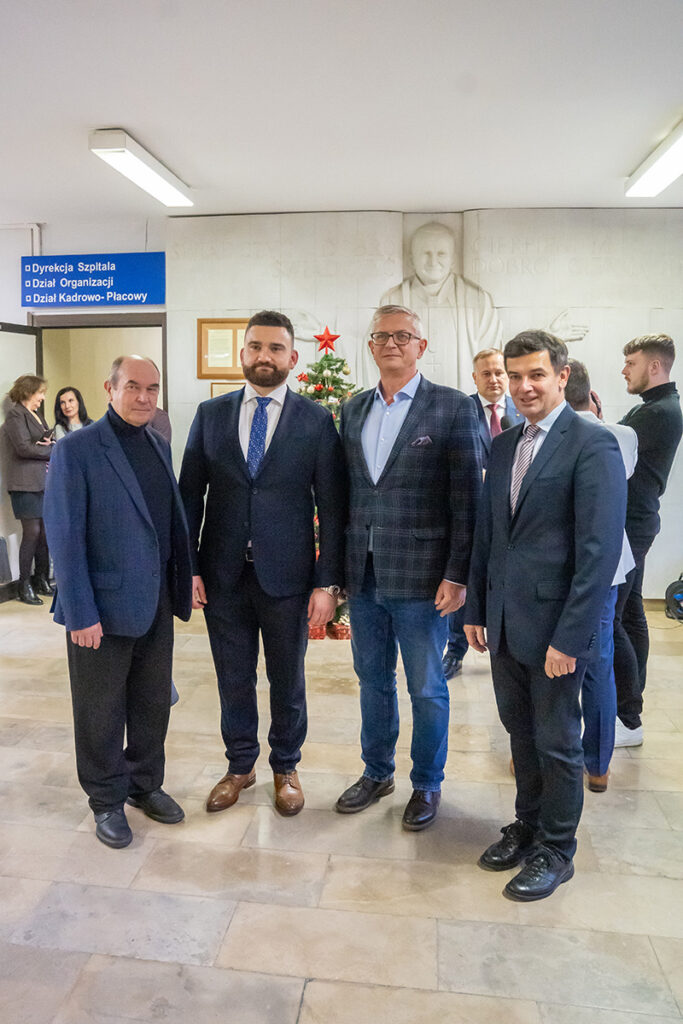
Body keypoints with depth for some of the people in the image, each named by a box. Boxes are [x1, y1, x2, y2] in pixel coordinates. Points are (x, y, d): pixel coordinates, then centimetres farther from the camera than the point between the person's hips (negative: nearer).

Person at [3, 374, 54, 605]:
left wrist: (49, 445, -4)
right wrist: (52, 450, -7)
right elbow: (23, 447, -15)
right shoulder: (15, 415, -4)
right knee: (32, 532, -7)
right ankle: (24, 585, 1)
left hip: (44, 481, 8)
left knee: (45, 532, 7)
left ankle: (41, 579, 16)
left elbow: (51, 443, 19)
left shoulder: (38, 415, 21)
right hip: (26, 483, -8)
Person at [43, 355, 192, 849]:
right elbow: (65, 538, -14)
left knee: (153, 702, 18)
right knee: (102, 711, 12)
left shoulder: (160, 445, 8)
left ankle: (145, 783, 39)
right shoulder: (77, 449, -12)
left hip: (157, 603, 6)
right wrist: (81, 614, -16)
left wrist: (185, 579, 6)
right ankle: (107, 800, 32)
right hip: (105, 606, -6)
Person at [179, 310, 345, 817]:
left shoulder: (316, 420, -3)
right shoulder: (211, 414, 4)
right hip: (223, 575, 2)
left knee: (287, 679, 14)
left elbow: (332, 506, -4)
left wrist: (328, 583, -8)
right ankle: (240, 765, 37)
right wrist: (189, 567, -2)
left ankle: (286, 767, 36)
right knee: (233, 678, 15)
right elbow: (190, 495, 5)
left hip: (287, 575, -1)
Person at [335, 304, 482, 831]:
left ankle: (427, 784, 31)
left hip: (420, 575, -5)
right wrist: (339, 564, 8)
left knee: (427, 688, 9)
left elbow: (467, 497, -9)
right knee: (373, 679, 18)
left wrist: (457, 575, -13)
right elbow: (344, 490, 11)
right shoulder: (353, 410, 10)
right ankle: (377, 772, 38)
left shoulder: (454, 407, -6)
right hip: (363, 573, 5)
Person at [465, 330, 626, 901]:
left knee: (558, 742, 10)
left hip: (555, 625, -6)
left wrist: (569, 638, -19)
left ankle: (556, 851, 29)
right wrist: (476, 609, 11)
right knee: (521, 732, 20)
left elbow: (600, 550, -18)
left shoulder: (593, 445, -13)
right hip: (505, 622, 6)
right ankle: (528, 825, 40)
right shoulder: (504, 446, 10)